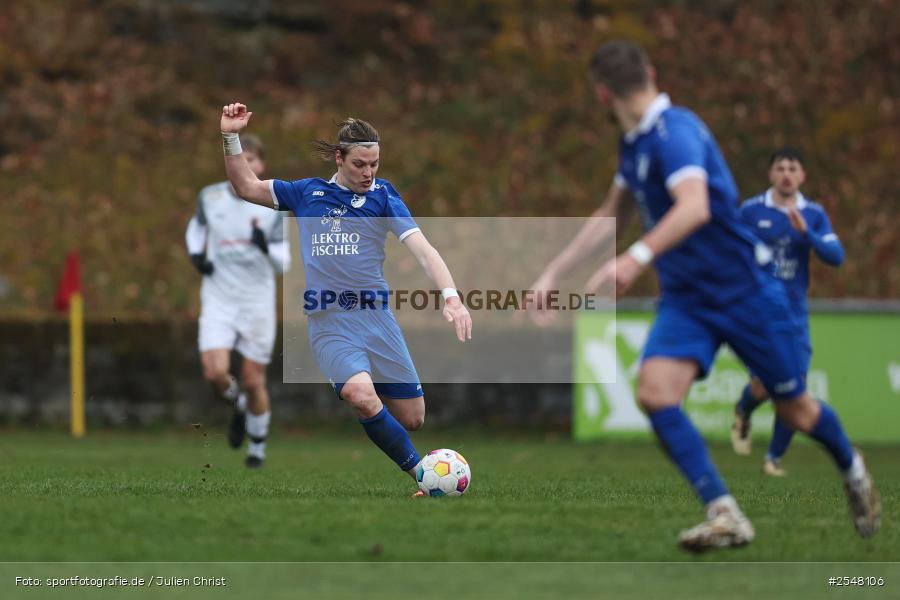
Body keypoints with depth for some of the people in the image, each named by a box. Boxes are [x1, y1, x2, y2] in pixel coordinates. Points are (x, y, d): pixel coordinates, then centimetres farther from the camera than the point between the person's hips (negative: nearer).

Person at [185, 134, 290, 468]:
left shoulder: (272, 207, -4)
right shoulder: (210, 197, -1)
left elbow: (283, 263, -2)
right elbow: (196, 226, 22)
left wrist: (266, 246, -23)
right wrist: (196, 254, 2)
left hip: (257, 302, -1)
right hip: (218, 300, 1)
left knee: (254, 381, 2)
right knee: (215, 373, -17)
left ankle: (258, 446, 26)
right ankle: (237, 404, 19)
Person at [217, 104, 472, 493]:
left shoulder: (383, 195, 4)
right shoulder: (308, 194, 8)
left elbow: (422, 248, -7)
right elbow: (247, 186, 18)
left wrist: (451, 296, -22)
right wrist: (230, 137, 5)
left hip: (377, 318, 1)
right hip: (329, 324, -1)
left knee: (412, 419, 0)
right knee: (362, 394, -30)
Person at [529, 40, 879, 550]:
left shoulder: (674, 132, -22)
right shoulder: (636, 143, 7)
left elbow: (694, 208, -40)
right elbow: (609, 216, 22)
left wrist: (638, 258, -51)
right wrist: (554, 273, 19)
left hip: (745, 291, -7)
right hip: (685, 298, 7)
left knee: (796, 411, 6)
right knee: (655, 392, -19)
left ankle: (853, 470, 39)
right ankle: (726, 515, -17)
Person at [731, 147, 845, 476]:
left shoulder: (814, 214, 4)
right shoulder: (750, 211, -2)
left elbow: (836, 257, -7)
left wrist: (804, 231, -20)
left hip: (795, 316, 2)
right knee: (763, 385, -16)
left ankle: (775, 457, 16)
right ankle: (743, 412, 21)